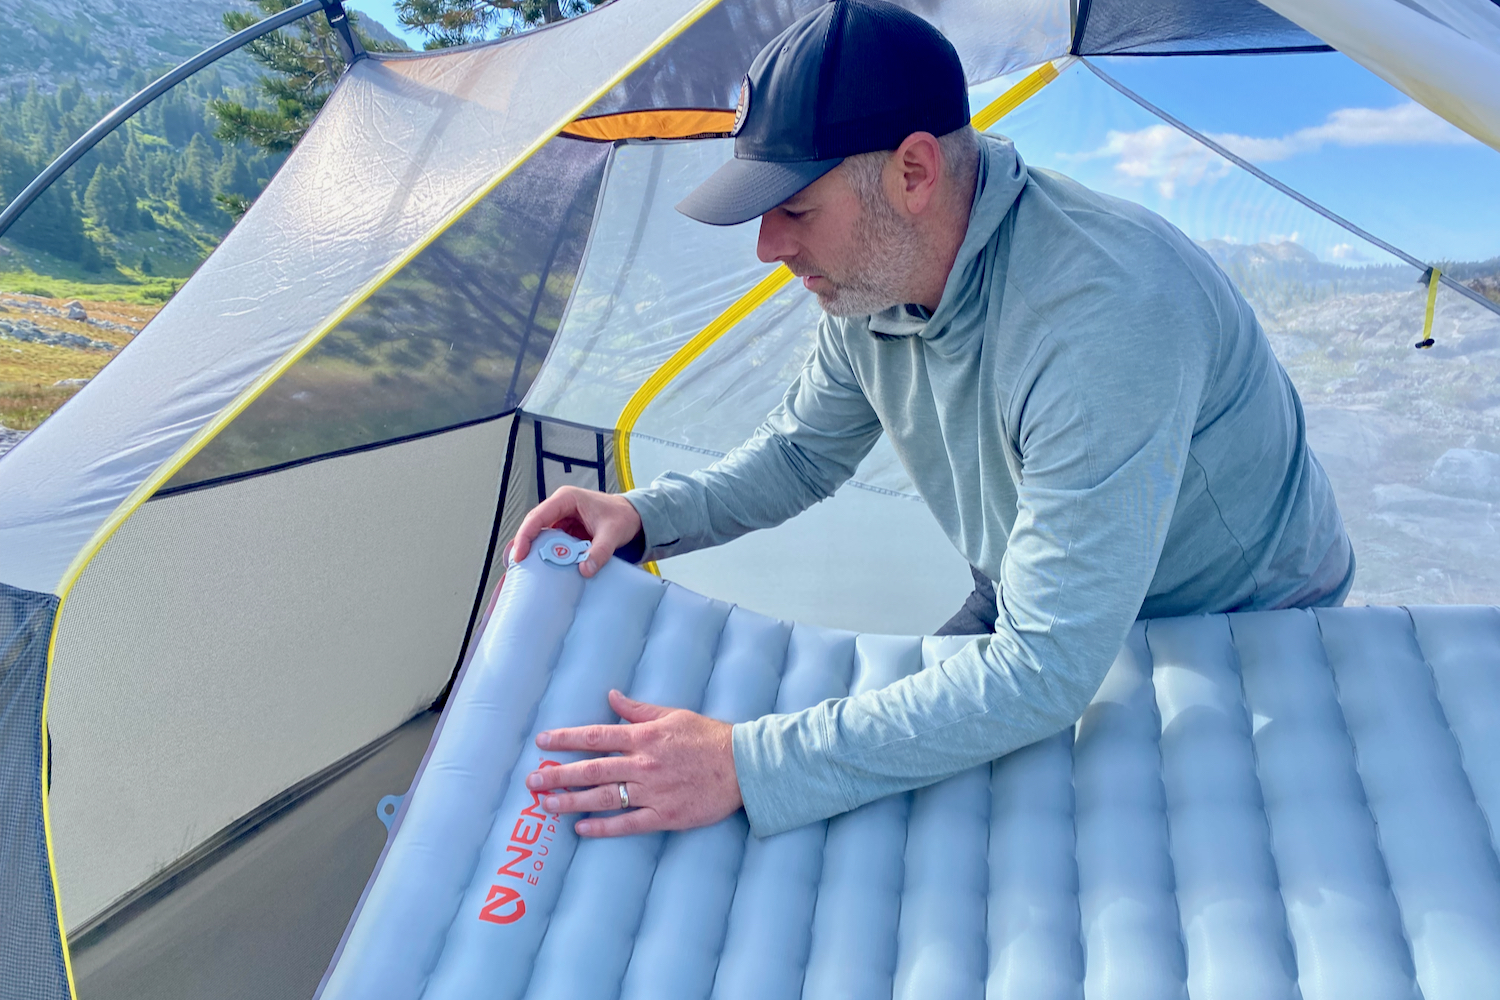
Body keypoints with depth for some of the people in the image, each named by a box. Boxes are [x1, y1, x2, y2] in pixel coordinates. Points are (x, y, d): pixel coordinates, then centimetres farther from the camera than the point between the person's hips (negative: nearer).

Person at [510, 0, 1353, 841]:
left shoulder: (1106, 313, -40)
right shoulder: (873, 279, -14)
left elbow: (1046, 671, -41)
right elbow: (802, 452, 5)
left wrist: (748, 767, -44)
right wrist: (645, 515, -13)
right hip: (1047, 614, 7)